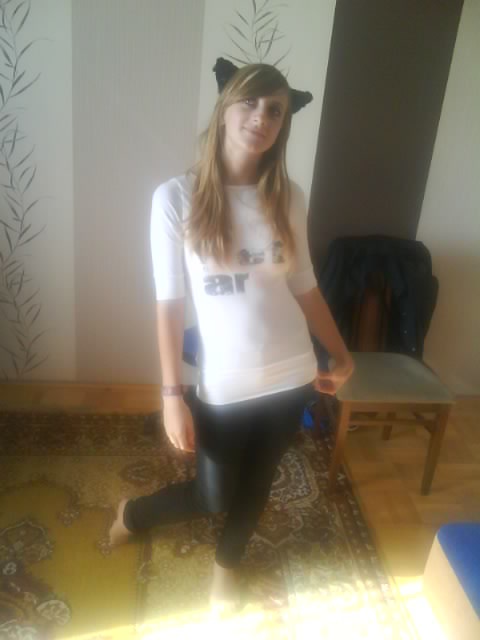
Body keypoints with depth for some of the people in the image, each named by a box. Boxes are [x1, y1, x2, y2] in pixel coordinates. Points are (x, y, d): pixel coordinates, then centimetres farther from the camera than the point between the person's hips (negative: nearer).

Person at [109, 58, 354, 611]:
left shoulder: (289, 199, -2)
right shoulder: (177, 197, -11)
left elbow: (304, 287, 8)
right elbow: (169, 303, -10)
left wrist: (341, 355, 13)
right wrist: (171, 395, -10)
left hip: (290, 376, 4)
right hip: (222, 385, -3)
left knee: (256, 481, 21)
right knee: (213, 496, 12)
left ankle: (227, 561, 54)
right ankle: (132, 514, 46)